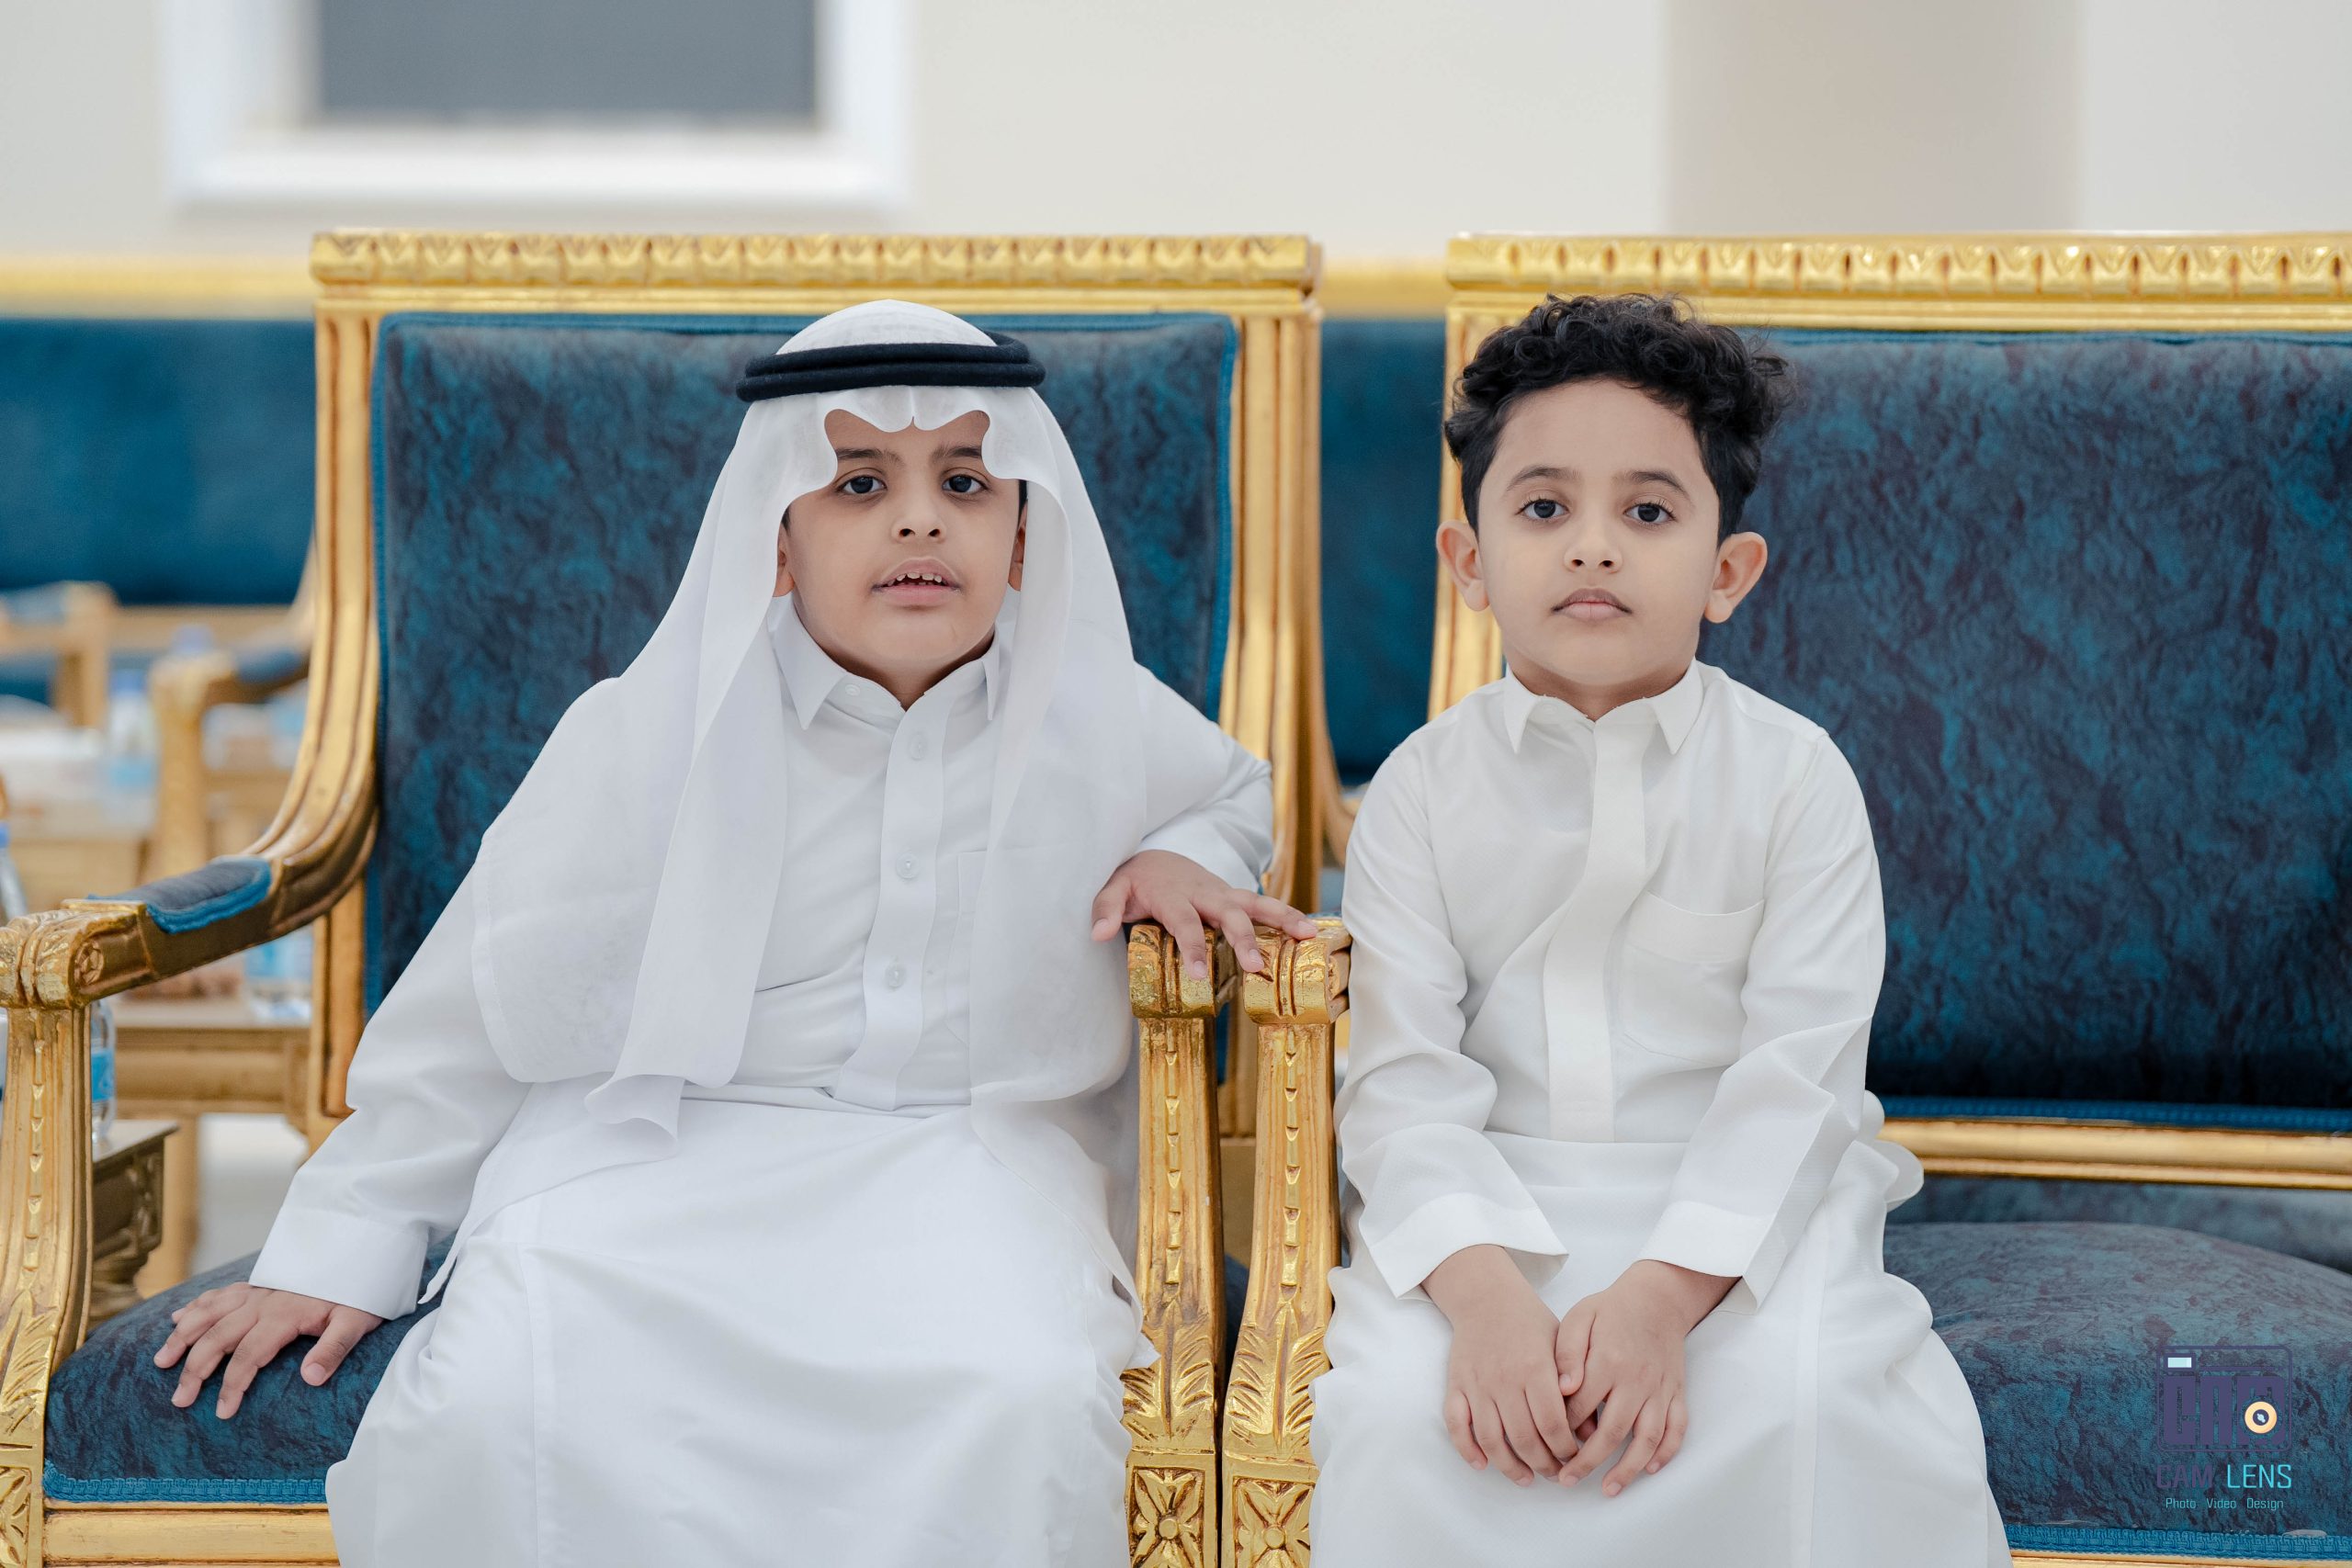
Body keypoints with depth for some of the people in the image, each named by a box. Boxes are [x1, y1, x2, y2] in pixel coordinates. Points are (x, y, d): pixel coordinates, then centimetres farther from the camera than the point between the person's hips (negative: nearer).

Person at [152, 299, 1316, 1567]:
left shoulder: (1103, 725, 3)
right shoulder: (651, 736, -5)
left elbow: (1237, 788, 27)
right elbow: (485, 1003, 3)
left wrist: (1188, 855, 2)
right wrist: (335, 1252, 5)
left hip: (965, 1158, 1)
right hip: (667, 1153, -1)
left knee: (1023, 1400, -33)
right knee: (488, 1405, -30)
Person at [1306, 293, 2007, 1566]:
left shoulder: (1794, 774, -2)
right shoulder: (1424, 786, 1)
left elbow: (1796, 1070, -9)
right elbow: (1404, 1075, -7)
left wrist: (1664, 1294, -24)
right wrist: (1482, 1291, -26)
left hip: (1737, 1203, -1)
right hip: (1488, 1209, 1)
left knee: (1808, 1407, -30)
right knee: (1397, 1410, -27)